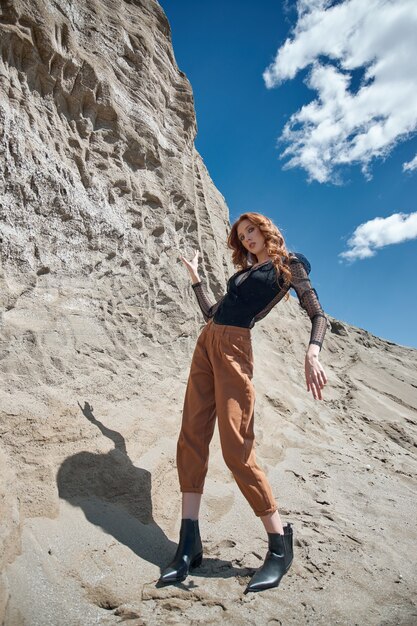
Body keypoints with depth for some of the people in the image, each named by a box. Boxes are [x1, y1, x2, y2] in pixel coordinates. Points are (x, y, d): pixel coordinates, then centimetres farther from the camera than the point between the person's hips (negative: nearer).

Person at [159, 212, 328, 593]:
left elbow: (318, 314, -4)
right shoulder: (244, 271, 26)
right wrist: (195, 277, 31)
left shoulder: (288, 264, 7)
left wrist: (312, 354, -22)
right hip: (206, 343, 7)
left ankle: (280, 545, 5)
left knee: (237, 448, -12)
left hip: (234, 349, -7)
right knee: (192, 438, -2)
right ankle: (189, 544, 4)